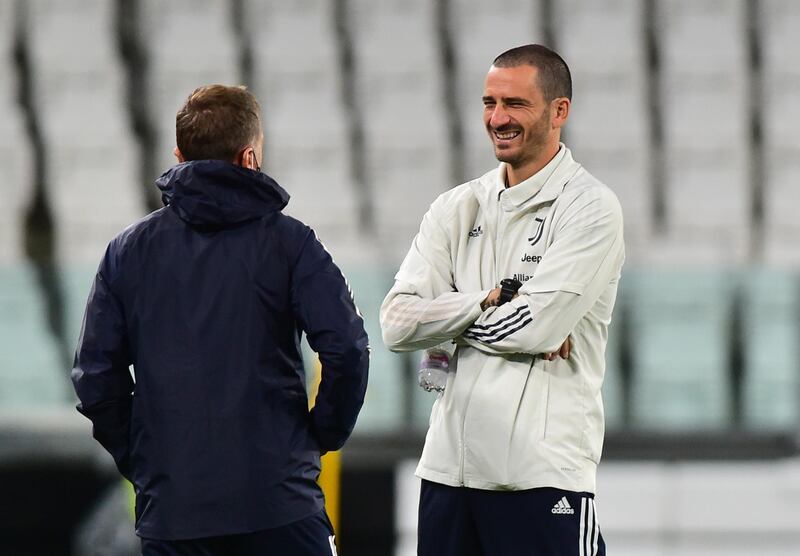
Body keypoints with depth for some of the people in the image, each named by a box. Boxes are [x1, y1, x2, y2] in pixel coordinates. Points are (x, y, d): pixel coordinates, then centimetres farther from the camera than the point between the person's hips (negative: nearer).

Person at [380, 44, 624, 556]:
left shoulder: (590, 208, -4)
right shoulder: (459, 208, 12)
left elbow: (536, 328, -15)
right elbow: (398, 323, 2)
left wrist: (447, 315, -1)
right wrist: (493, 299, -8)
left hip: (544, 472, -5)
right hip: (449, 465, 5)